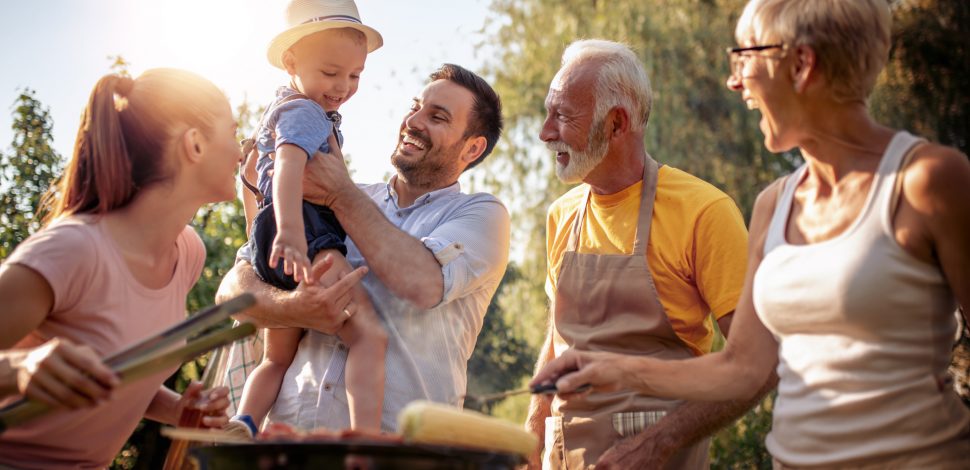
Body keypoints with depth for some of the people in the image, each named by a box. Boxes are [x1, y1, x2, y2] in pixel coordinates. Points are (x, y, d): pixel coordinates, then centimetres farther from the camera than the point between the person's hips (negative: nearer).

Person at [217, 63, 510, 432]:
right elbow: (235, 285, 10)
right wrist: (292, 309, -12)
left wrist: (341, 194, -2)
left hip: (396, 434, -3)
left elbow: (424, 284, -14)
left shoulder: (482, 214, 7)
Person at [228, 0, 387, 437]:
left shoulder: (281, 104, 26)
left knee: (277, 358, 21)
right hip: (308, 232, -11)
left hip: (274, 250, 11)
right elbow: (288, 167, -26)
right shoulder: (306, 112, -7)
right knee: (369, 335, -22)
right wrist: (290, 232, -40)